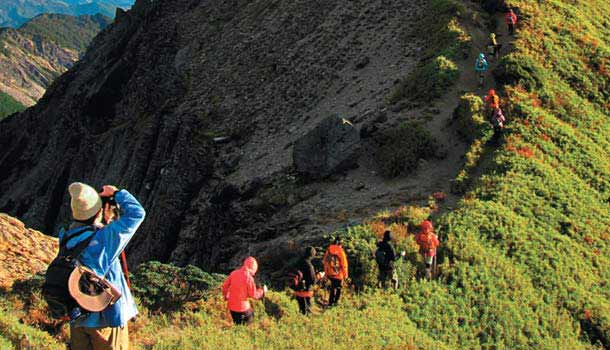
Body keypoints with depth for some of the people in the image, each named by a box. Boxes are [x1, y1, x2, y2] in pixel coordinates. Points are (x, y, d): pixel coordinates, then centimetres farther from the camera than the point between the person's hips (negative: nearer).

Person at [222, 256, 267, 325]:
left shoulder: (234, 273, 0)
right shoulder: (249, 278, -16)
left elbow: (225, 286, 7)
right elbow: (254, 295, -11)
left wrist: (226, 296, 25)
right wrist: (262, 291, 7)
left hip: (231, 306, 6)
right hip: (242, 307, -6)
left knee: (237, 324, 19)